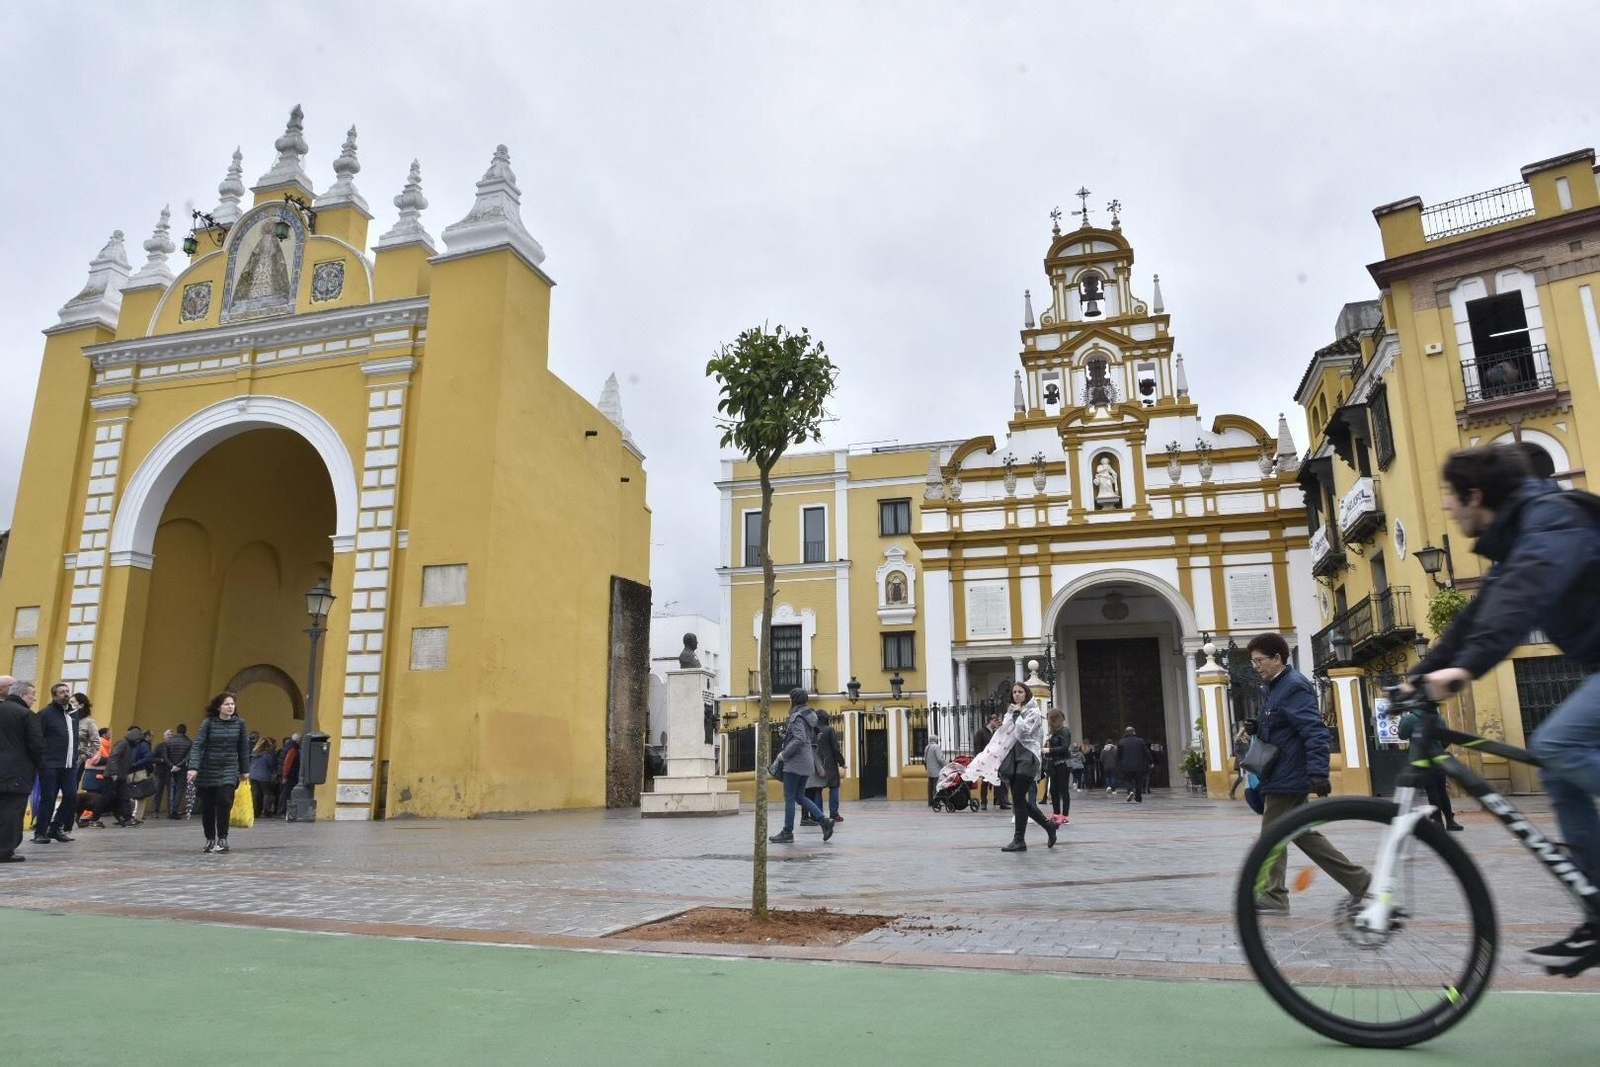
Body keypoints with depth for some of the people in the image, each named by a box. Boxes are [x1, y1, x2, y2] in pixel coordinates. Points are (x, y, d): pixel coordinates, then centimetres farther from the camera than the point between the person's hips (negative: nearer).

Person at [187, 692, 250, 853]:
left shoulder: (239, 723, 0)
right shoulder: (208, 723, -5)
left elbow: (244, 748, 6)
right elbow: (198, 745, -12)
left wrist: (245, 770, 8)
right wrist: (193, 767, -23)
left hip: (229, 770, 0)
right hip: (207, 771, 0)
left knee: (224, 802, -15)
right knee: (207, 807, 7)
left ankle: (222, 839, -4)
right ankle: (210, 840, 25)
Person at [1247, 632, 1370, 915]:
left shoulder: (1294, 687, -16)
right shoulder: (1277, 687, 15)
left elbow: (1315, 732, -24)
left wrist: (1318, 772, -30)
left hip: (1286, 777, -10)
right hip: (1283, 776, 10)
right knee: (1301, 834, 14)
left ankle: (1273, 897, 8)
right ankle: (1359, 881, 19)